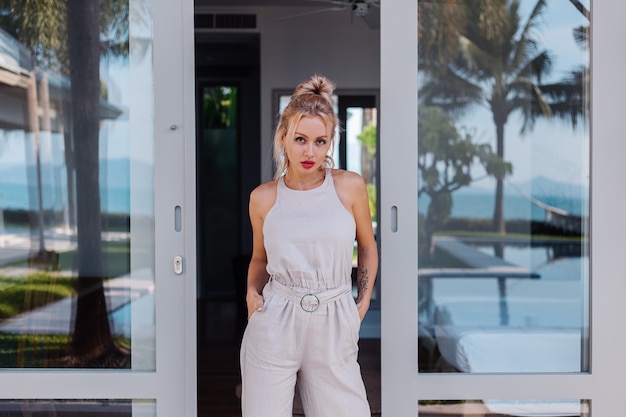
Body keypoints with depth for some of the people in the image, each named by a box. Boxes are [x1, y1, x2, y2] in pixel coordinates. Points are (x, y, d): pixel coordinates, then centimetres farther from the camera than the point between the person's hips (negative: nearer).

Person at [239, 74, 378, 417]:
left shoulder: (350, 186, -1)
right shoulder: (263, 198, 1)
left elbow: (367, 247, 12)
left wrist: (363, 303, 6)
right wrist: (252, 291, -3)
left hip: (334, 327, 0)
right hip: (274, 324, 0)